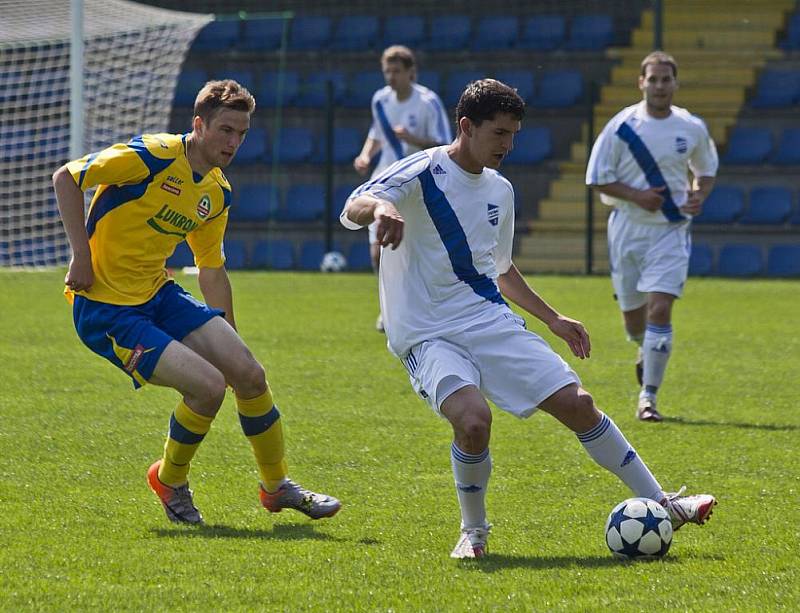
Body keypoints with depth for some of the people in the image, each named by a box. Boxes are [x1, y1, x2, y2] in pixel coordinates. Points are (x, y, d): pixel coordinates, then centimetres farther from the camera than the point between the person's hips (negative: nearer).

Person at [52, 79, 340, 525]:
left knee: (249, 374, -3)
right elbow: (66, 178, -15)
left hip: (160, 294, 8)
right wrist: (82, 255, -20)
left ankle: (277, 486, 18)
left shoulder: (217, 192, 8)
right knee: (208, 385, -20)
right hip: (104, 307, -8)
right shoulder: (152, 156, -17)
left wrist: (228, 337, 19)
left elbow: (212, 269, 19)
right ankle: (170, 481, 7)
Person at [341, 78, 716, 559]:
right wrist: (379, 207, -49)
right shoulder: (422, 173, -9)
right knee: (473, 419, -30)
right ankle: (475, 531, -5)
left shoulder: (499, 191, 13)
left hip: (493, 322, 6)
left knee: (577, 403, -3)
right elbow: (352, 209, -25)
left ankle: (660, 504, 11)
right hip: (427, 335, -6)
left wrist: (552, 318, 27)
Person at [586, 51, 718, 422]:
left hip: (671, 230, 0)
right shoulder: (621, 127, -7)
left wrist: (699, 196, -5)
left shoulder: (692, 128, 0)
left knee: (660, 310, -15)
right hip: (628, 228, 0)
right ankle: (646, 350, 49)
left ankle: (648, 397, -8)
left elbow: (707, 170, 16)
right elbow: (598, 179, -4)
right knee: (632, 313, 11)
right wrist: (636, 196, -18)